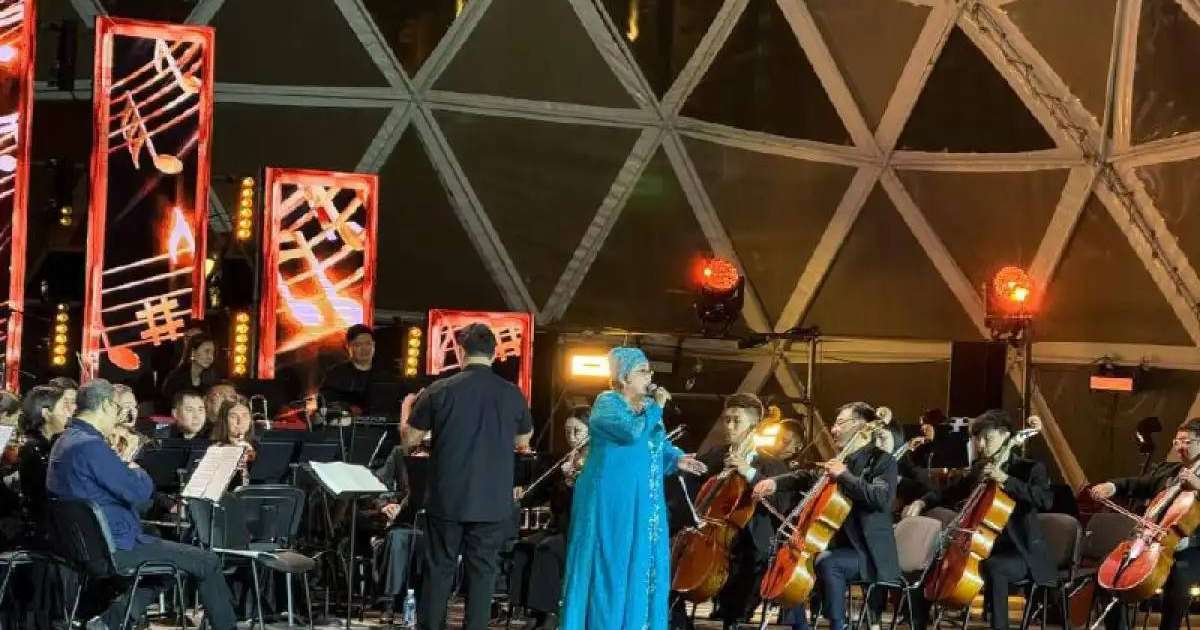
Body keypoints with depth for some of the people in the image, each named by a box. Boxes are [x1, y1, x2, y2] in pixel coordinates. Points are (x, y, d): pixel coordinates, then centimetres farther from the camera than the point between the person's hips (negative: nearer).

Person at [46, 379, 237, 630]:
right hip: (114, 547, -10)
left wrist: (125, 469, 8)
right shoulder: (91, 446, -21)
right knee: (208, 562, -2)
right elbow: (140, 491, -20)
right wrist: (136, 470, 0)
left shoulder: (65, 442, 10)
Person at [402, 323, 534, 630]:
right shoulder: (512, 394, -3)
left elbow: (409, 440, 2)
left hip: (447, 500, -1)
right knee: (482, 571, 7)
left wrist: (408, 408, 21)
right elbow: (523, 441, 13)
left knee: (439, 570, 10)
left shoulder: (440, 391, -8)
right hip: (493, 502, 1)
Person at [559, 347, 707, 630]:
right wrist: (656, 407, -15)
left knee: (645, 564, 7)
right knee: (612, 565, -5)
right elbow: (633, 432, -27)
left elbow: (658, 445, 19)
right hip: (612, 500, -7)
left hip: (644, 502, 7)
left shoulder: (648, 406, 12)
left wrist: (676, 459, -1)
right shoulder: (607, 403, -10)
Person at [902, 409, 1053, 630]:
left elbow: (1045, 500, -26)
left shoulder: (1029, 468, -8)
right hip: (984, 547, 7)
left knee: (992, 568, -39)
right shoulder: (979, 469, 12)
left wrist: (1005, 479, -31)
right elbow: (951, 493, 23)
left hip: (1022, 553, -7)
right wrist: (922, 502, 3)